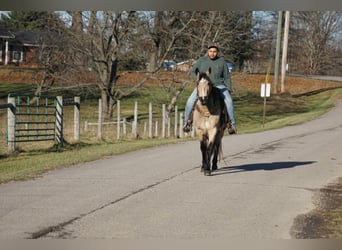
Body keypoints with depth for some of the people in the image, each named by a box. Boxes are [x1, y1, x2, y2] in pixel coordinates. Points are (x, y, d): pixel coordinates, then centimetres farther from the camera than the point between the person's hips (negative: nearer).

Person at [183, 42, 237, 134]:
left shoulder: (222, 62, 4)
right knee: (190, 101, -23)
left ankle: (232, 124, -19)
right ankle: (187, 121, -7)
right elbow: (192, 72, 7)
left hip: (219, 86, -1)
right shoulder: (202, 60, 5)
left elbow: (227, 77, 9)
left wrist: (228, 91, 0)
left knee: (228, 101, -27)